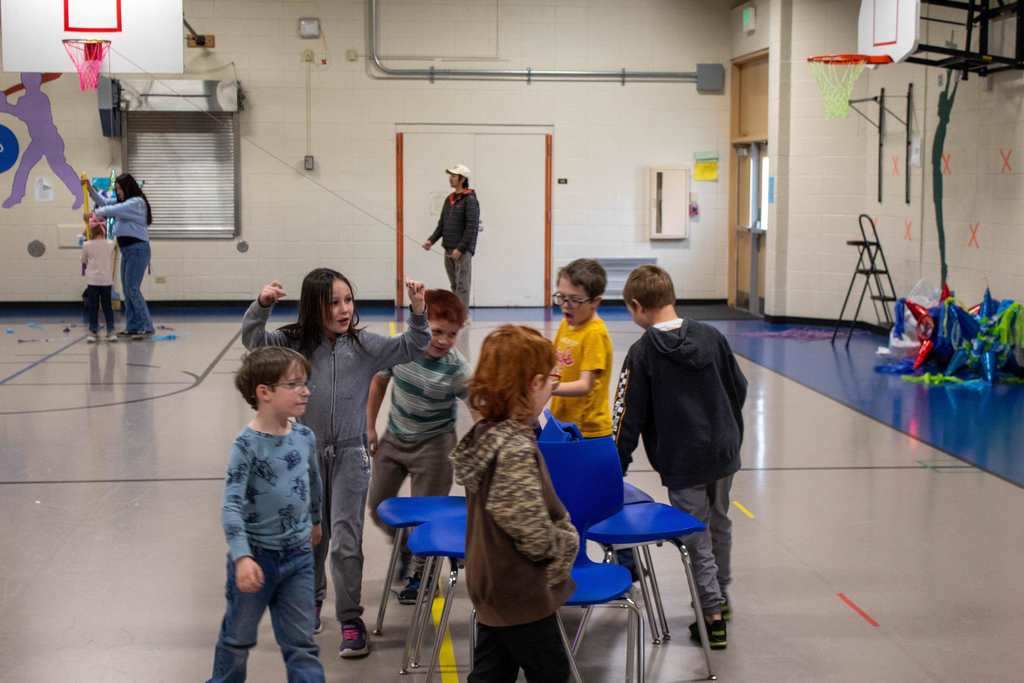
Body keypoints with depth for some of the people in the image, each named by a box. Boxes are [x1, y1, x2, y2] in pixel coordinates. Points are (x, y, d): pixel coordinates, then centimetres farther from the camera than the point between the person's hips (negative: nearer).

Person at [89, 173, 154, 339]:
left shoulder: (137, 202, -11)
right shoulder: (123, 203, 17)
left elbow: (113, 210, -17)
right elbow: (104, 202, 20)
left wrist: (96, 213, -4)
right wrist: (90, 189, 8)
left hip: (138, 250, -9)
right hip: (126, 251, 9)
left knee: (132, 289, -12)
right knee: (127, 290, 8)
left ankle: (146, 327, -8)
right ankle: (132, 327, 12)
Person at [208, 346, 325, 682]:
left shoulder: (305, 437, -1)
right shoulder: (247, 444, -19)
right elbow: (231, 505, -24)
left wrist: (315, 520, 33)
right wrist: (242, 557, -34)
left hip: (298, 556, 4)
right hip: (256, 555, -4)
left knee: (302, 644, 8)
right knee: (238, 637, 15)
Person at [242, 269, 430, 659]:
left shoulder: (364, 345, -5)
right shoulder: (295, 344, -6)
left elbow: (411, 349, -6)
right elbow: (252, 340, -14)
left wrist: (418, 313, -23)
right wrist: (262, 305, -32)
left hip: (349, 455, -1)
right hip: (306, 453, 1)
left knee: (346, 541, -4)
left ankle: (351, 621, 6)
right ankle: (310, 602, 41)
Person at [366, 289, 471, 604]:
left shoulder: (456, 369, -26)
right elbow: (379, 381, 4)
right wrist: (370, 427, 8)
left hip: (433, 444, -4)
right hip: (393, 438, 4)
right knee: (378, 507, 15)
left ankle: (418, 572, 29)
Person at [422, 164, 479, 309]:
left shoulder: (470, 200, -9)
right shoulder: (449, 199, 15)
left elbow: (472, 227, -16)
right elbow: (442, 224, 19)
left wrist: (460, 249, -20)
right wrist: (431, 240, 5)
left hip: (463, 250, -8)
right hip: (448, 249, 8)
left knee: (462, 286, -8)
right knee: (454, 285, 12)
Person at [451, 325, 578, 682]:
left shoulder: (486, 433, 0)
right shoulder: (516, 451, -27)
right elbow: (535, 536, -24)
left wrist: (560, 531, 5)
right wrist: (569, 541, -6)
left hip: (493, 587, 8)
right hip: (522, 595, -8)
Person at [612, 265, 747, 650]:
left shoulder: (642, 353, -13)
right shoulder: (710, 336, -1)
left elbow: (629, 416, -11)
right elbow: (739, 388, 8)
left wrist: (616, 468, -4)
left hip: (682, 463, -5)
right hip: (723, 453, 5)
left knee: (696, 538, 5)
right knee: (719, 525, 22)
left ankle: (713, 616, 7)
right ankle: (721, 596, 39)